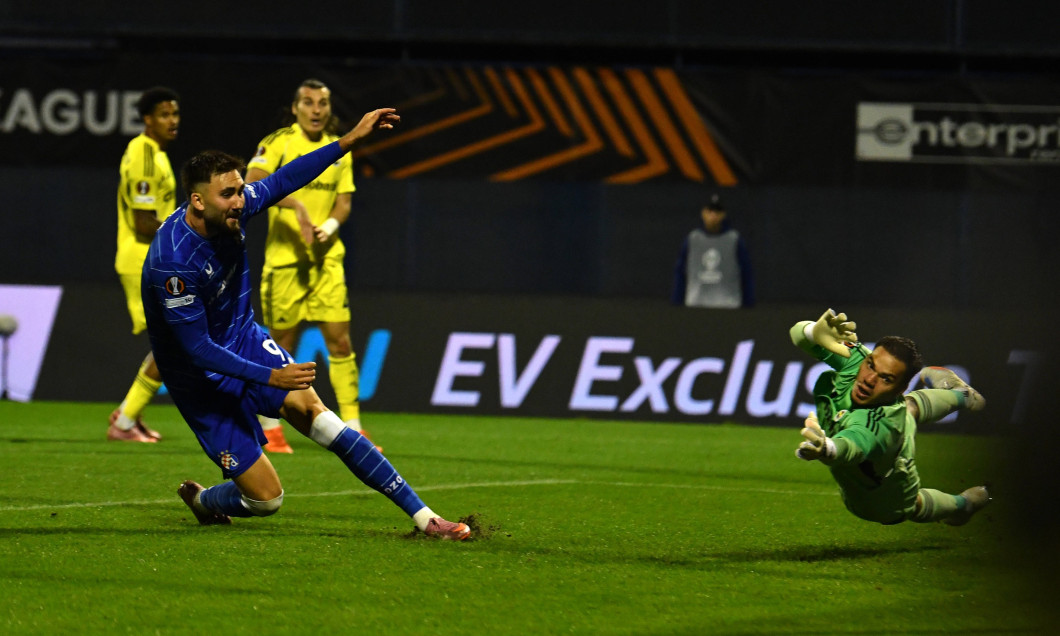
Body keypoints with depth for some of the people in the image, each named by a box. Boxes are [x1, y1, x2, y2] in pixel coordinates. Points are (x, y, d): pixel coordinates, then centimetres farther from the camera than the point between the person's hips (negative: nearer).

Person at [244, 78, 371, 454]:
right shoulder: (278, 143, -5)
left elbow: (343, 203, 12)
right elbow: (252, 183, -20)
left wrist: (330, 225, -9)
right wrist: (295, 204, -30)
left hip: (326, 257, 4)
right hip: (284, 257, -4)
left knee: (340, 341, -2)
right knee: (282, 345, 2)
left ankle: (352, 428, 2)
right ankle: (270, 429, 17)